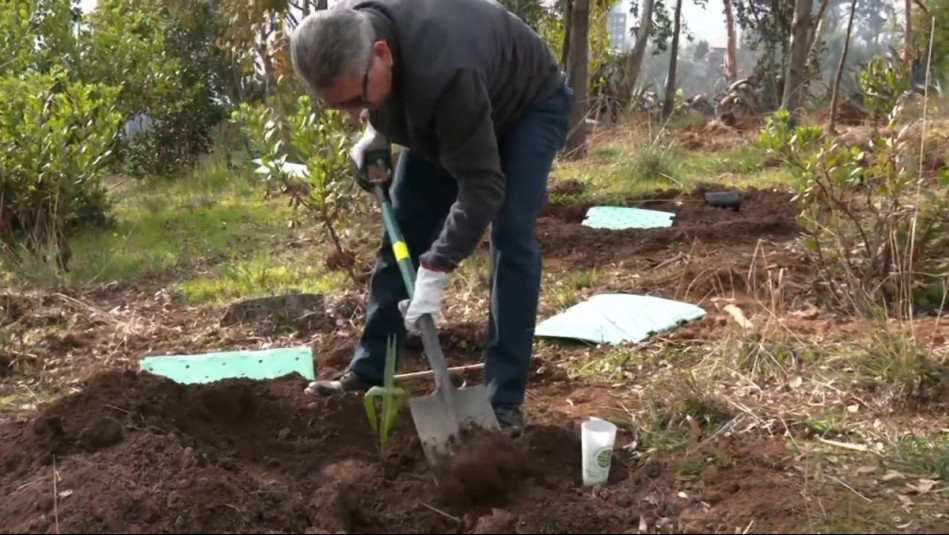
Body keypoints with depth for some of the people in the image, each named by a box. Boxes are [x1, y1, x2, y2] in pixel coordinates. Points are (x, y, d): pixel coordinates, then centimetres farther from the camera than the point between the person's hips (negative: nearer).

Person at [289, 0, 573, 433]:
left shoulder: (444, 73, -46)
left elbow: (482, 185, -41)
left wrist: (433, 275, -43)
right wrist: (375, 134, -10)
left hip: (528, 105, -7)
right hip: (438, 114, 7)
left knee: (511, 237, -20)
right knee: (404, 230, 2)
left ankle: (504, 402, -14)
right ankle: (366, 374, 11)